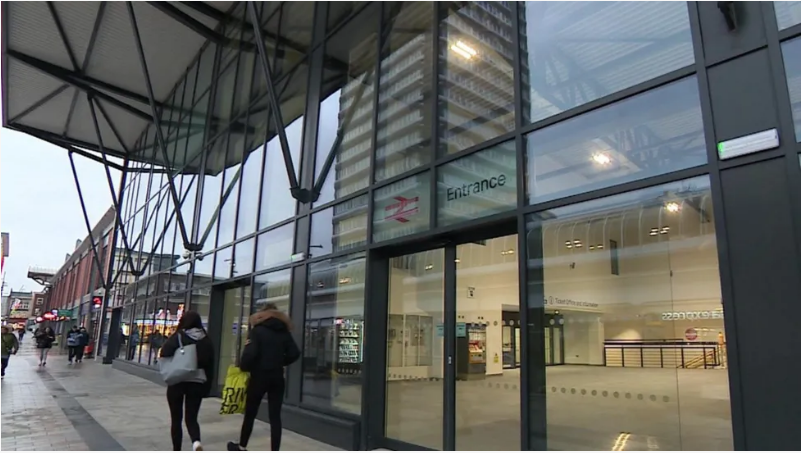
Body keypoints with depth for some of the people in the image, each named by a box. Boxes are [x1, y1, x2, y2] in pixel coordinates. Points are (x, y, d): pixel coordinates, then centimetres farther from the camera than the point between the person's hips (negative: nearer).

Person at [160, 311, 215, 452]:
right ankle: (196, 441, -18)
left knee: (176, 419, 13)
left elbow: (165, 353, -21)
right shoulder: (206, 340, 2)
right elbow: (210, 365, 4)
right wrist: (207, 387, 10)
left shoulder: (179, 336, -8)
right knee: (191, 418, 9)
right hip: (197, 384, 2)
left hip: (177, 382, -2)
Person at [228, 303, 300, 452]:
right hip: (277, 377, 3)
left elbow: (250, 353, -17)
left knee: (250, 414, 14)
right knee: (275, 416, 5)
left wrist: (243, 367, 0)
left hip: (259, 376, -3)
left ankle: (242, 447, 31)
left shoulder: (257, 330, -5)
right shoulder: (284, 331, 7)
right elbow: (294, 354, 0)